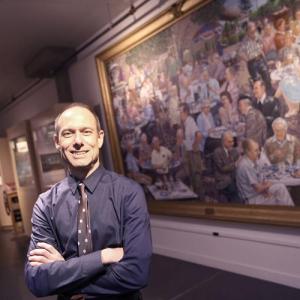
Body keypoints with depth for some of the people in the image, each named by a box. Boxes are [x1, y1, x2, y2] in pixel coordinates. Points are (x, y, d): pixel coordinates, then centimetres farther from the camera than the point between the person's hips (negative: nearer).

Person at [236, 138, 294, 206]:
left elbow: (259, 181, 11)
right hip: (252, 199, -8)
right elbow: (258, 188, -22)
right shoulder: (246, 166, -27)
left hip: (258, 193, 8)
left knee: (280, 186, -1)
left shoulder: (252, 162, 3)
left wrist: (265, 186, -9)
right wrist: (268, 185, -4)